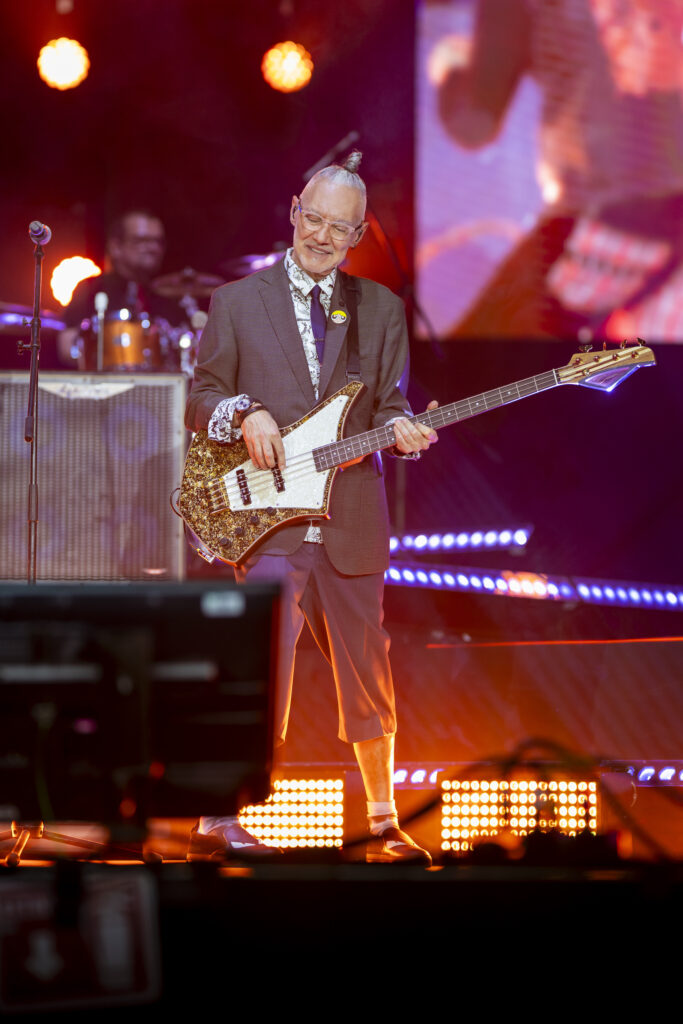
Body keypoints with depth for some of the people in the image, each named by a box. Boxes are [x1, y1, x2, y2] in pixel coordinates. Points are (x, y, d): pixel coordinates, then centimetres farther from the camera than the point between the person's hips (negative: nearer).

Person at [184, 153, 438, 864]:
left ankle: (383, 824, 24)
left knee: (366, 678, 11)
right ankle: (216, 820, -14)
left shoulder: (381, 309, 14)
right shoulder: (236, 302, 7)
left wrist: (399, 429, -10)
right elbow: (202, 398, 6)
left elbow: (387, 403, 12)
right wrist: (246, 415, -14)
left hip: (351, 524, 3)